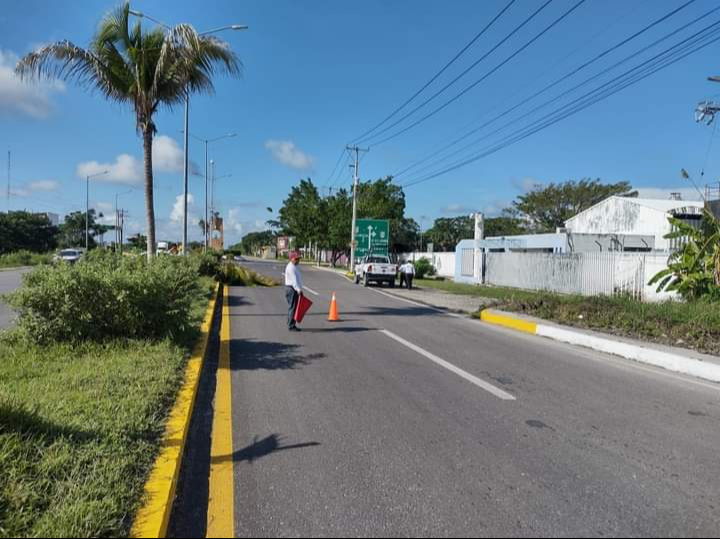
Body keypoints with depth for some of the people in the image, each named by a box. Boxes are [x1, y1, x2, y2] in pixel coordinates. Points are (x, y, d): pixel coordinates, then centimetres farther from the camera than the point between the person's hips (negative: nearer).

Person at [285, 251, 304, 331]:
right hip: (292, 289, -11)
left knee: (292, 308, 14)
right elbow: (294, 280, -25)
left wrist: (299, 289, 19)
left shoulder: (294, 267, 18)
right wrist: (299, 290, -31)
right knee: (292, 307, -8)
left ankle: (291, 325, 21)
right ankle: (291, 326, -5)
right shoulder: (291, 267, -15)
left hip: (295, 289, 11)